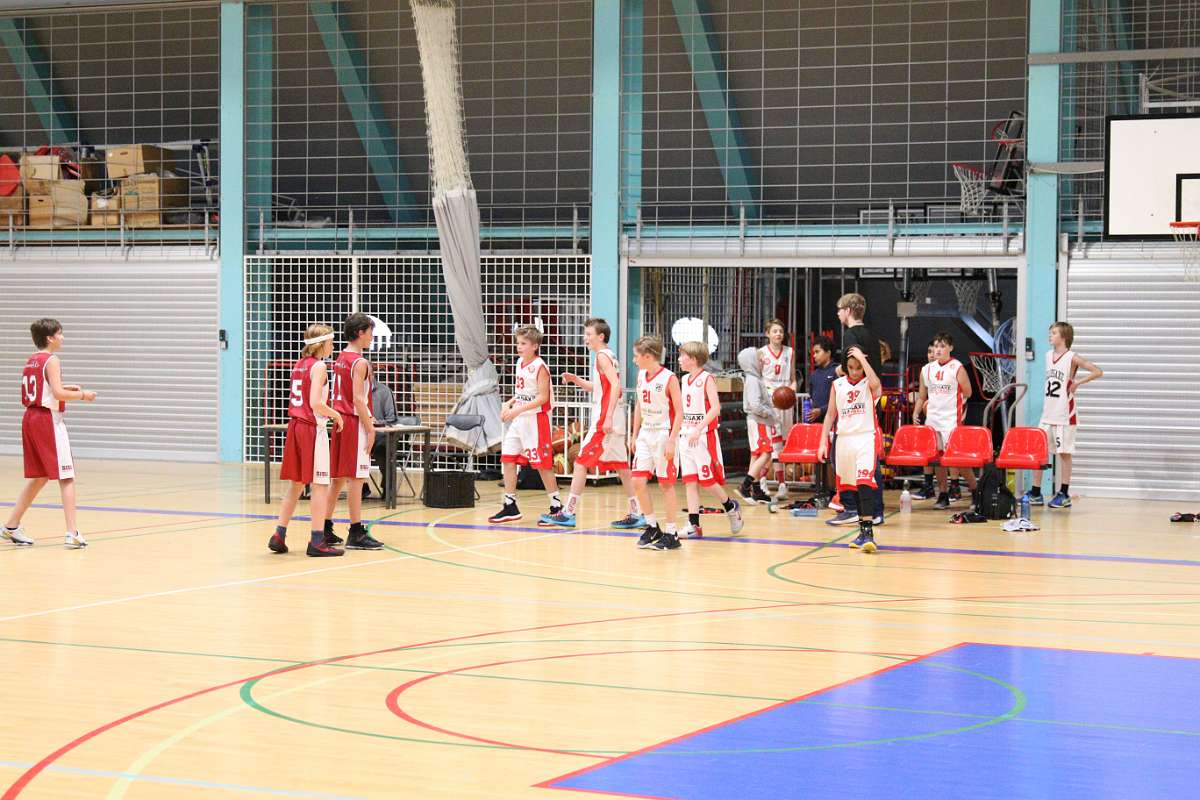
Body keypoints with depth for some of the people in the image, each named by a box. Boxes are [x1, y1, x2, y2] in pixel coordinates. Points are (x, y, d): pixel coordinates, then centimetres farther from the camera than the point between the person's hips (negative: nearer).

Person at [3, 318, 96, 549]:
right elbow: (58, 393, -22)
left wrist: (65, 388, 15)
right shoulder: (51, 360, -12)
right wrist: (82, 395, -8)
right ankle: (72, 534, -12)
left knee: (39, 477, 18)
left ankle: (11, 526, 21)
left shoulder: (31, 361, 14)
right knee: (66, 477, -6)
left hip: (31, 418, 9)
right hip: (49, 420, -9)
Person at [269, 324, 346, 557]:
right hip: (313, 428, -8)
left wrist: (329, 414, 14)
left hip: (295, 425, 8)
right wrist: (336, 415, -6)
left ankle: (279, 535, 14)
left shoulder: (299, 365, 13)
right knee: (319, 484, -3)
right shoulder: (319, 366, -12)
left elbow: (299, 400, 14)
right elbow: (315, 403, -21)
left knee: (296, 483, 15)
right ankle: (317, 542, -3)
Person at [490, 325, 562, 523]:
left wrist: (518, 409, -24)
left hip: (535, 419, -8)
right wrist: (508, 404, 7)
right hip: (517, 419, 8)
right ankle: (510, 507, 11)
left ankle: (556, 506, 7)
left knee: (543, 464, -3)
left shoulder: (539, 367, -14)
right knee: (508, 459, 4)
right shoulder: (520, 363, 12)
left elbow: (543, 397, -19)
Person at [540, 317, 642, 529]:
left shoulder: (602, 356, -11)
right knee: (620, 465, 12)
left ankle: (568, 514, -5)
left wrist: (608, 416, -27)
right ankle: (636, 514, 12)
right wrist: (576, 380, 11)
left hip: (604, 419, -10)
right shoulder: (608, 356, 17)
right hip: (612, 421, 10)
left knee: (581, 462, -6)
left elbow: (616, 385, -23)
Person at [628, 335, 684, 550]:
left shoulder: (669, 378, -13)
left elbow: (679, 412, -13)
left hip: (664, 435, -6)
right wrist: (634, 435, 14)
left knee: (666, 484, 0)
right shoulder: (641, 375, 7)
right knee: (638, 482, -1)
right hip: (645, 434, 6)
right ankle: (652, 527, 15)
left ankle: (670, 534, 8)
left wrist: (672, 440, -18)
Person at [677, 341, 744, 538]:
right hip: (686, 437, 7)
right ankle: (693, 525, 2)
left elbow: (715, 407, -18)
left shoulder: (706, 379, -10)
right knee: (690, 481, 2)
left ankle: (731, 507, 21)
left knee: (707, 479, -3)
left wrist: (698, 429, -24)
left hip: (704, 437, -7)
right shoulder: (684, 380, 12)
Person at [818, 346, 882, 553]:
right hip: (844, 439, 5)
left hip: (866, 437, -5)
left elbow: (875, 384, -29)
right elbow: (831, 414, 15)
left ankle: (868, 532, -24)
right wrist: (823, 442, 10)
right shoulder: (838, 384, 9)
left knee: (864, 482, -20)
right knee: (851, 486, 10)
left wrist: (862, 357, -20)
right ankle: (863, 530, 21)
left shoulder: (869, 383, -3)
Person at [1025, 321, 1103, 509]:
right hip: (1048, 414, 7)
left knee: (1064, 453, 0)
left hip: (1065, 415, -7)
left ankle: (1064, 494, 6)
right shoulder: (1048, 355, 10)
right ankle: (1035, 493, 12)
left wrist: (1077, 383, -16)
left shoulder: (1072, 358, -11)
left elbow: (1098, 372, -18)